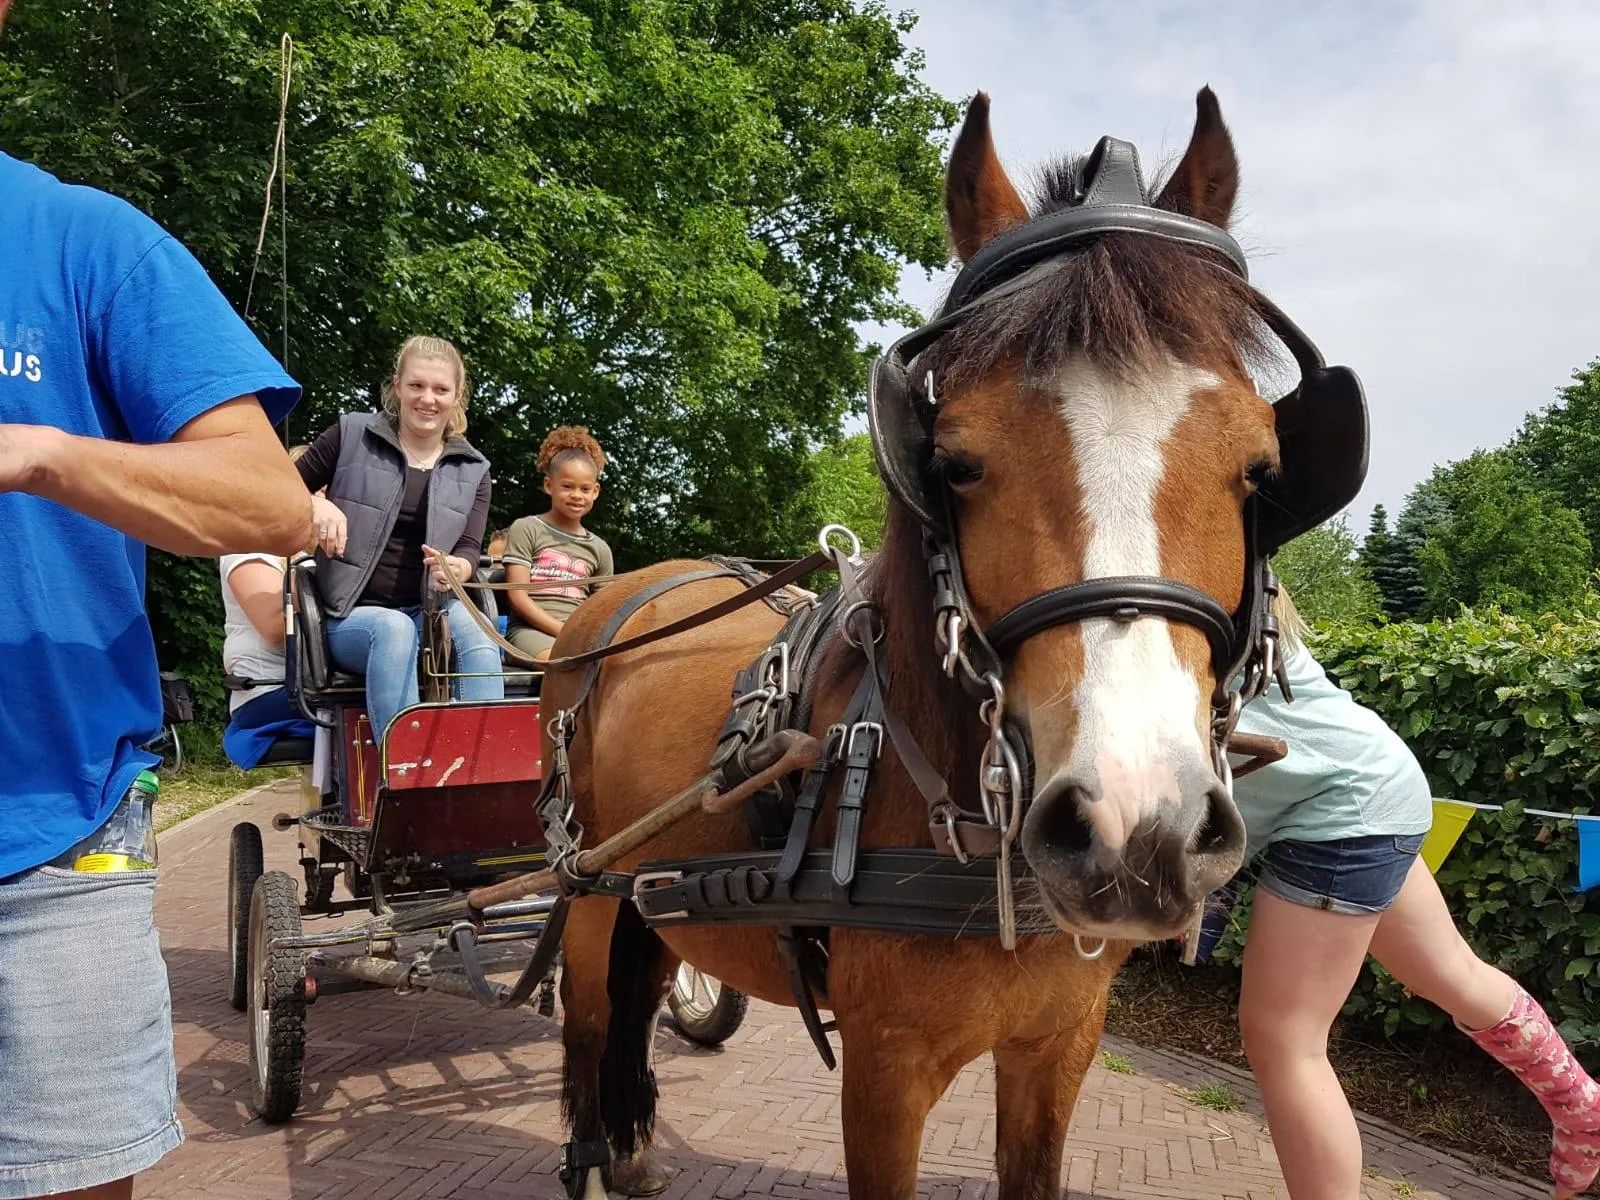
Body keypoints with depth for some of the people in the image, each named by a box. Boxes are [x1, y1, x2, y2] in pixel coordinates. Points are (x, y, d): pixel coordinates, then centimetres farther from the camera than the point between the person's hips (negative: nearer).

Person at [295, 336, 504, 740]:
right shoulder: (352, 434, 3)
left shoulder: (472, 470, 10)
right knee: (394, 629, -37)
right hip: (355, 615, -2)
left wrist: (454, 570, -24)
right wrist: (315, 504, -13)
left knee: (470, 627, -33)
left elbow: (469, 550, 1)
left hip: (430, 610, 2)